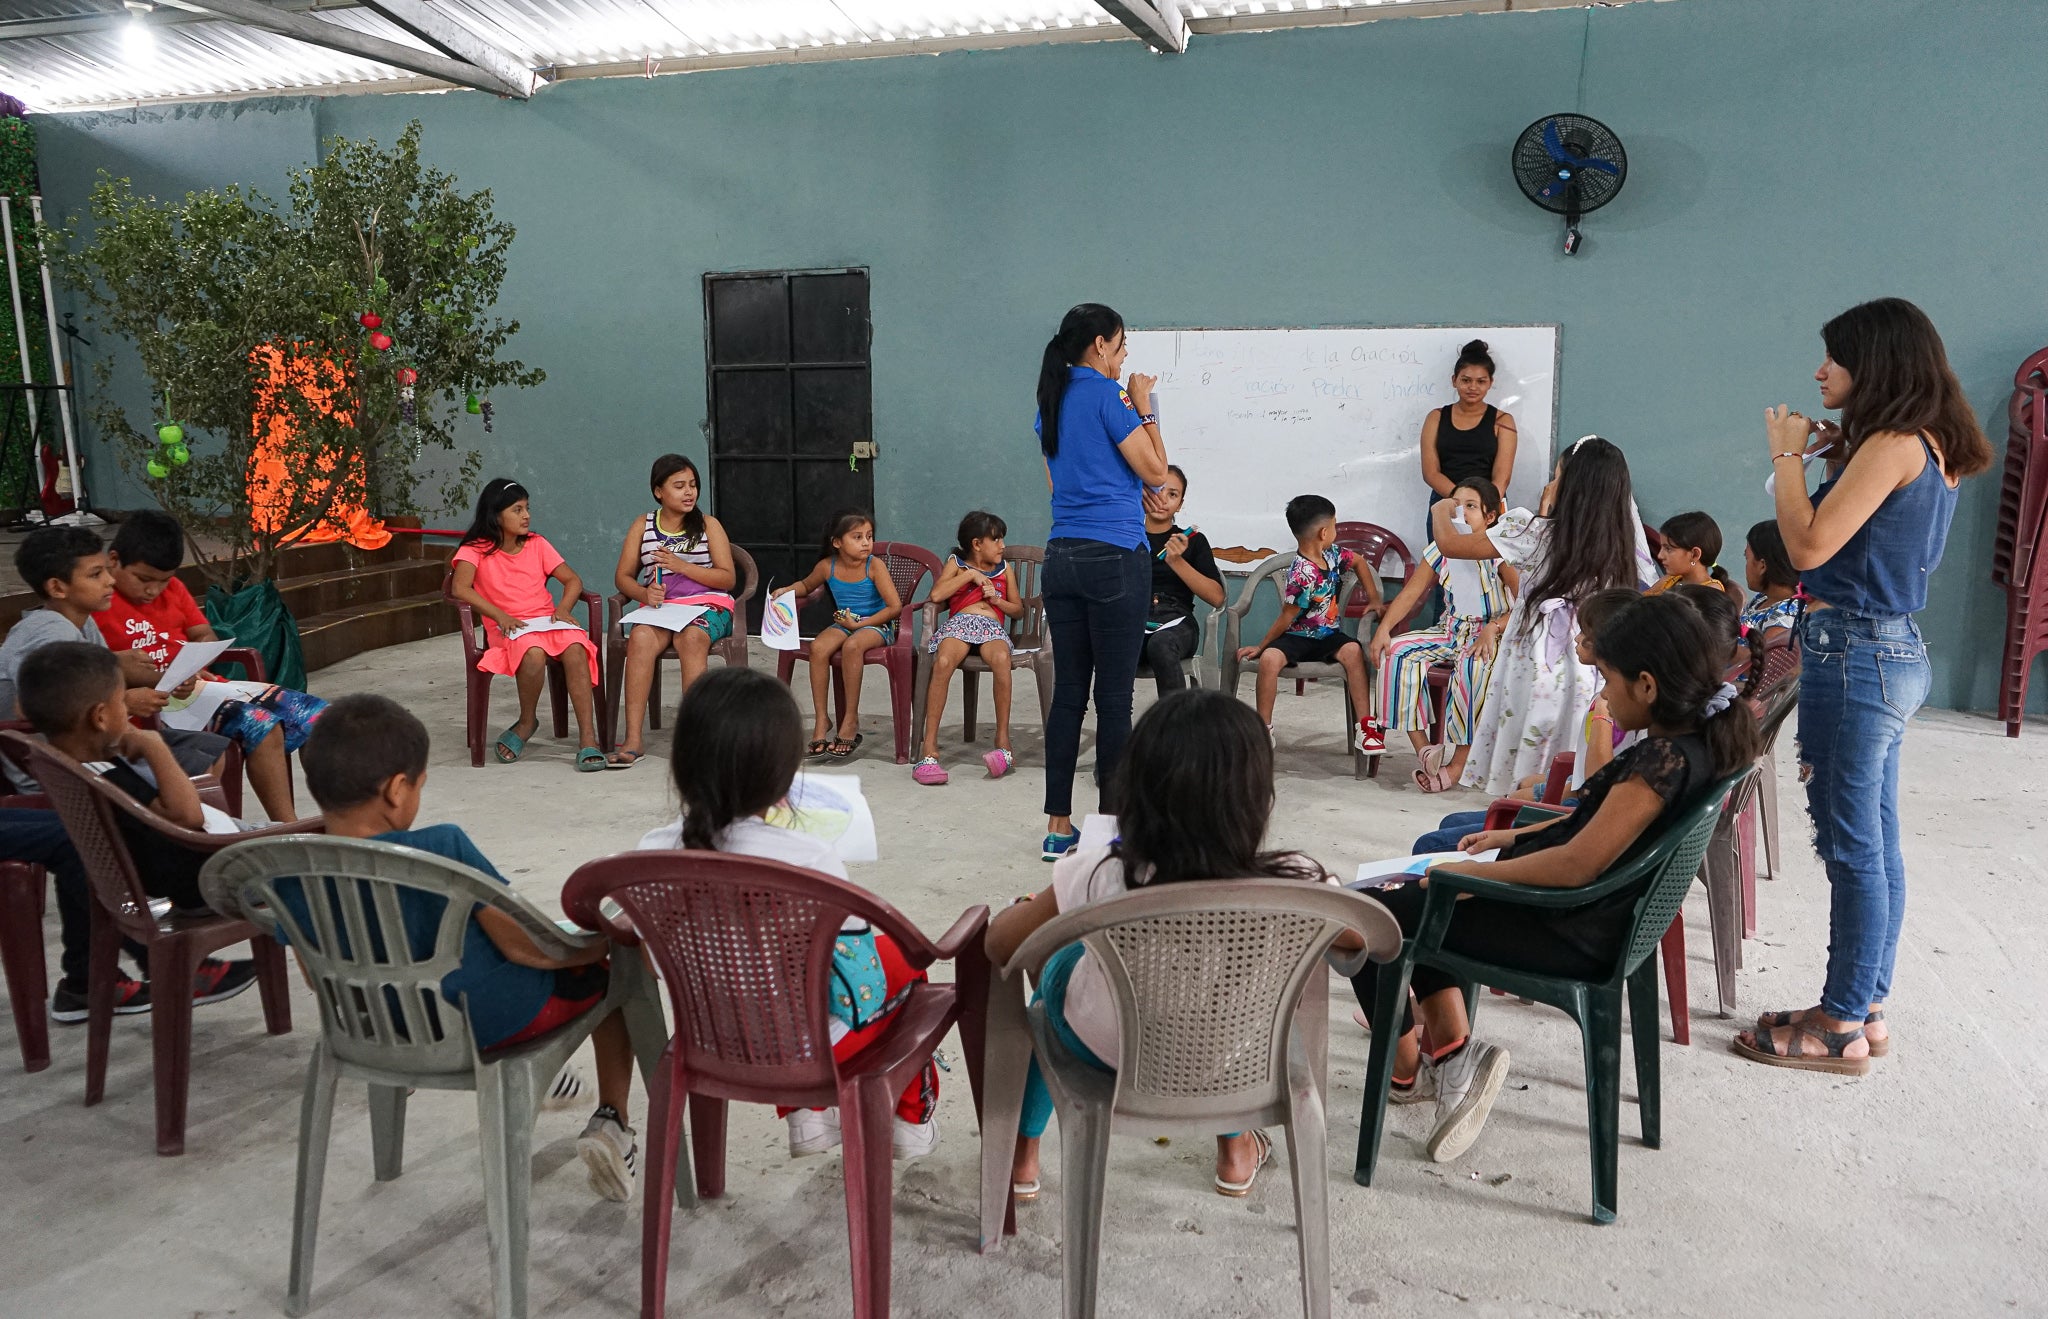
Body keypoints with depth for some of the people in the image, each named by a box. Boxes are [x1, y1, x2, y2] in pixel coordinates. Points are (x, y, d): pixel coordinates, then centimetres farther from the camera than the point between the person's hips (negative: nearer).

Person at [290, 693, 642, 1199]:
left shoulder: (292, 877, -14)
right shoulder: (443, 848, -31)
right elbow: (524, 945, -25)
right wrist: (608, 936, -7)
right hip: (494, 1022, -6)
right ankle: (610, 1121, 14)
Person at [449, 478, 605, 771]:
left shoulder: (537, 544, 12)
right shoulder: (476, 549, 2)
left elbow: (572, 579, 12)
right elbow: (461, 588, -15)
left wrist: (563, 608, -8)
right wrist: (500, 616, -23)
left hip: (547, 619, 3)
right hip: (508, 627, -3)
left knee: (575, 648, -32)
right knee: (534, 654, -38)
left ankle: (587, 738, -33)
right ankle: (527, 722, -8)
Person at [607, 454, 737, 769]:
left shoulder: (708, 525, 10)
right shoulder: (643, 525, 15)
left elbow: (728, 578, 2)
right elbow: (623, 576, 11)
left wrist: (682, 566, -11)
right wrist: (644, 593, -12)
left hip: (706, 604, -1)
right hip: (658, 606, 1)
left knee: (691, 637, -37)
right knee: (641, 637, -33)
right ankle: (633, 739, -34)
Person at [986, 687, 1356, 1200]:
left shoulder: (1101, 878, -32)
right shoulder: (1293, 884, -30)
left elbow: (1000, 945, -15)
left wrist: (1025, 904, 7)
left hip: (1109, 1055, -1)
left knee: (1058, 961, 31)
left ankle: (1022, 1155, 42)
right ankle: (1235, 1149, 46)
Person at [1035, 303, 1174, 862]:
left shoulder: (1052, 402, 14)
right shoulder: (1106, 396, -9)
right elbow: (1156, 472, -5)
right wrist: (1144, 407, 2)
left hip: (1061, 558, 7)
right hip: (1114, 558, -7)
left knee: (1068, 691, 9)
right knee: (1114, 695, -1)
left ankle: (1058, 825, 13)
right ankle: (1113, 822, 6)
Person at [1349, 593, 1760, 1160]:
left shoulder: (1667, 759, -27)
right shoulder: (1698, 737, 3)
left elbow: (1578, 864, -29)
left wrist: (1473, 873, -17)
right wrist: (1514, 836, 14)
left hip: (1571, 935, -11)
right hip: (1586, 917, 11)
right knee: (1415, 898, 25)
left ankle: (1407, 1070, 16)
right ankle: (1449, 1048, 14)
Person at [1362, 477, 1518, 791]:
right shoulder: (1440, 550, 5)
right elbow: (1411, 594, 2)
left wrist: (1493, 629, -29)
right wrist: (1383, 629, -12)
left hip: (1491, 635, -6)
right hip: (1450, 631, 6)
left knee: (1473, 664, -38)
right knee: (1397, 652, -18)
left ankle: (1459, 763, -29)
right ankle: (1423, 749, -19)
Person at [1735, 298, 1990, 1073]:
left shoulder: (1891, 444, -16)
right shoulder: (1930, 447, 13)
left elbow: (1809, 547, -20)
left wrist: (1787, 455, -9)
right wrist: (1837, 463, 12)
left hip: (1853, 653, -10)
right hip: (1894, 651, 10)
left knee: (1851, 846, -2)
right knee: (1876, 843, 14)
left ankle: (1842, 1028, 7)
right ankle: (1866, 1007, 24)